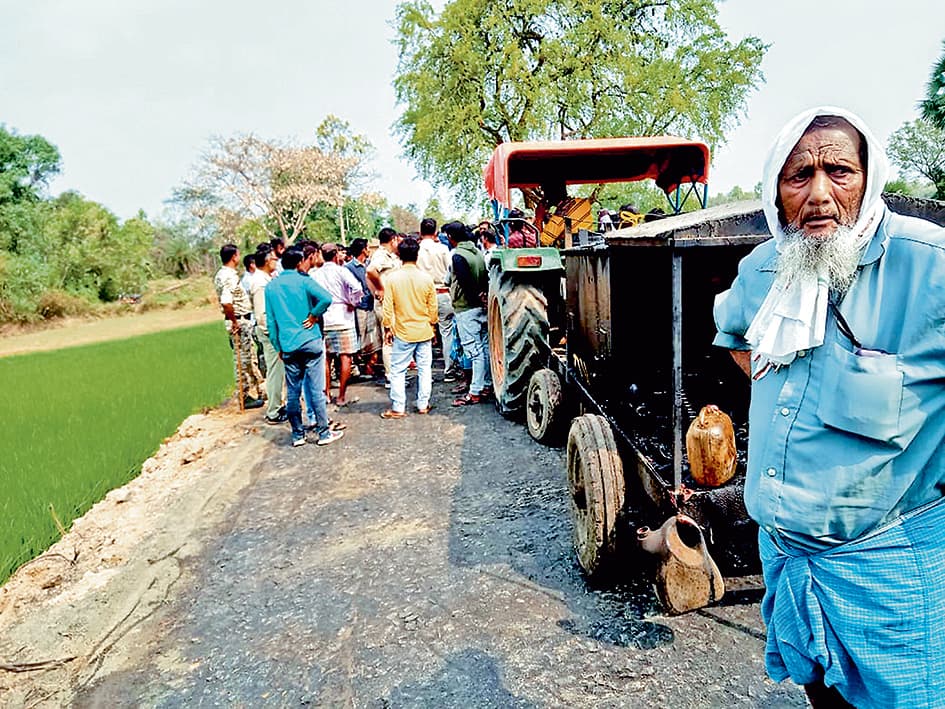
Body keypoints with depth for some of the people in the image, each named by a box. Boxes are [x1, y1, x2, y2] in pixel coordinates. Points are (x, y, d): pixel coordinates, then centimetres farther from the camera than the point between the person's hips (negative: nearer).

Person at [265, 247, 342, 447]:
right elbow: (326, 298, -22)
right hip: (310, 342, -4)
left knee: (293, 392, 9)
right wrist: (314, 315, -7)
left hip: (288, 347, 4)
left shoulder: (271, 287, 10)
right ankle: (324, 433, 7)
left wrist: (278, 346, 17)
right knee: (316, 390, 1)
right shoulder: (303, 281, -4)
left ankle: (298, 435, 16)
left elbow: (270, 320, 12)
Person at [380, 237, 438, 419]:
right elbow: (433, 308, 2)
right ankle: (423, 404, 17)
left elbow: (388, 307, -7)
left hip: (403, 333, -2)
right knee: (424, 368, 12)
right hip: (424, 332, 2)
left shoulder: (393, 278, -10)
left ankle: (398, 408, 8)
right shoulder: (426, 278, -6)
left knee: (398, 371, 6)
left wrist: (388, 328, 5)